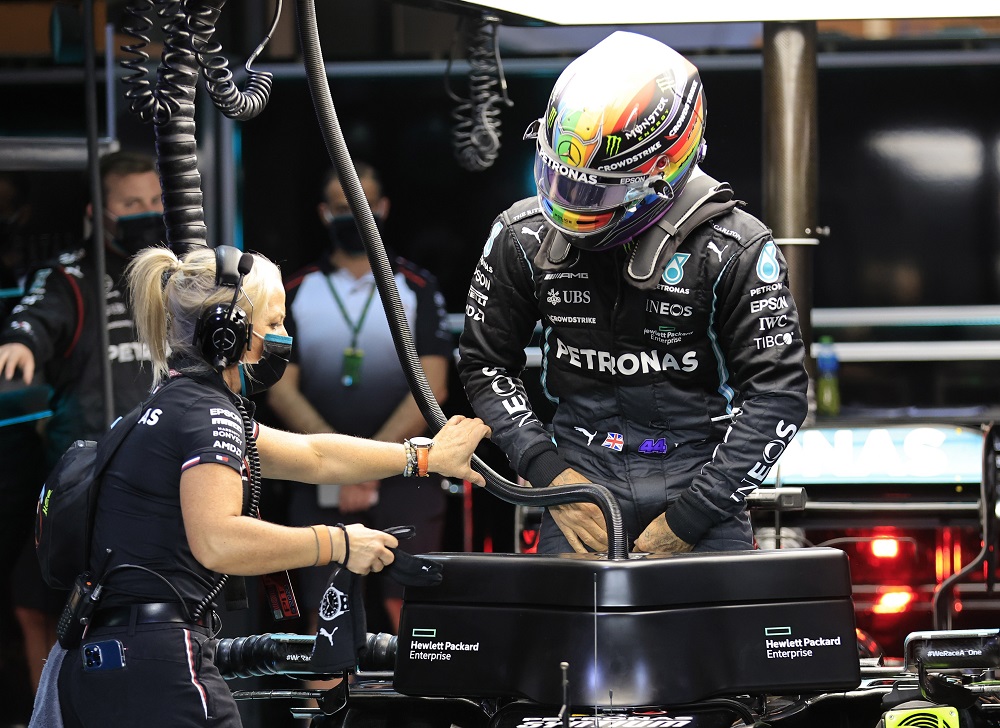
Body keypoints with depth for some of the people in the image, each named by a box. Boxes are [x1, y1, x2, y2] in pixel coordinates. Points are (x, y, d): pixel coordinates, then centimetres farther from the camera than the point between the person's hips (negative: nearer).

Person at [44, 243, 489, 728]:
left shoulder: (175, 407, 20)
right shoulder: (207, 414, -11)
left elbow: (312, 456, 30)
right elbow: (218, 541, -27)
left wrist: (427, 456, 34)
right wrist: (336, 544, -17)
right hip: (156, 666, -10)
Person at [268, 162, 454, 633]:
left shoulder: (417, 289, 7)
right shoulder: (295, 293, 10)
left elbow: (431, 389, -2)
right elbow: (280, 390, 2)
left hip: (405, 481, -1)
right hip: (319, 486, 1)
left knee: (408, 612, -8)